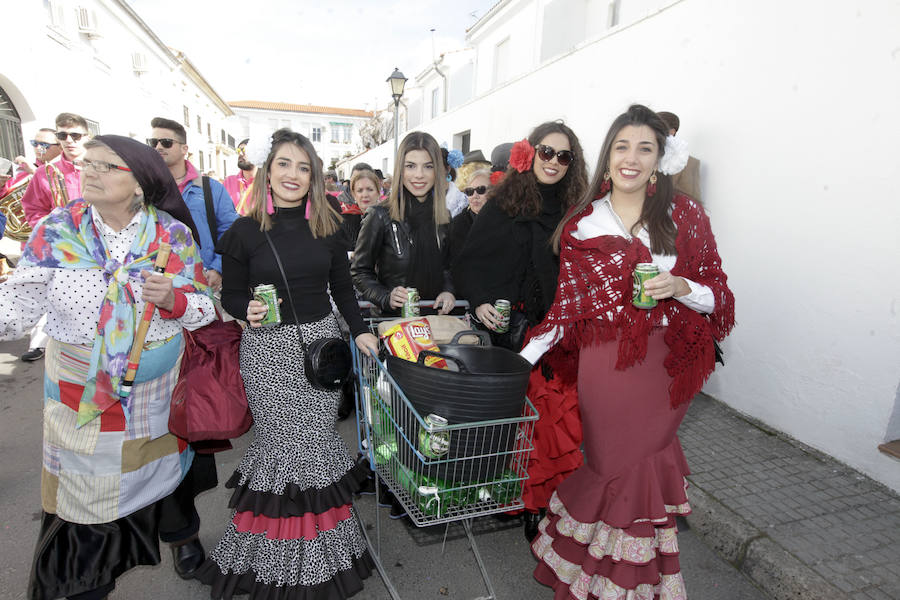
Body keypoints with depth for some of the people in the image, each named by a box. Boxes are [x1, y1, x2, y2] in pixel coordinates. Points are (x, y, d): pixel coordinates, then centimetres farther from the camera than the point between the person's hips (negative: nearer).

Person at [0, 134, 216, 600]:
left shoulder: (174, 234, -7)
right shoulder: (57, 229, -6)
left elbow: (203, 308, -4)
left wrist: (172, 300, -24)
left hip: (159, 393, 0)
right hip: (80, 397, 0)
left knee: (164, 475, 19)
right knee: (86, 493, 14)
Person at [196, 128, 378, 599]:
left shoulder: (327, 227, 6)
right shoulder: (245, 231, -1)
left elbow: (343, 289, 10)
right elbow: (231, 294, 4)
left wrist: (359, 330, 0)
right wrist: (248, 310, -17)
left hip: (321, 341, 2)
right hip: (268, 351, -2)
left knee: (319, 438, 6)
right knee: (279, 443, -1)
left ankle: (322, 552, 29)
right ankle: (277, 559, 25)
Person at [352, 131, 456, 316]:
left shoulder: (444, 216, 5)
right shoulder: (381, 216, -8)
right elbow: (360, 271, -2)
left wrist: (448, 291, -2)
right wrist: (386, 297, -18)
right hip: (390, 317, -3)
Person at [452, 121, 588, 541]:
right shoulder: (504, 202, 3)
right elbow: (470, 259, 2)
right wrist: (479, 301, -13)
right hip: (511, 325, -1)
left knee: (558, 416, -2)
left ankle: (542, 500, 16)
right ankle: (520, 497, 24)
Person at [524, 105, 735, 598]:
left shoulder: (685, 215, 2)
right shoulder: (582, 223, 2)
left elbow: (718, 292, 5)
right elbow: (569, 300, 1)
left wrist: (682, 288, -17)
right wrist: (525, 358, -5)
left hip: (664, 364, 1)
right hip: (604, 362, 0)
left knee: (642, 458, 10)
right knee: (612, 461, 6)